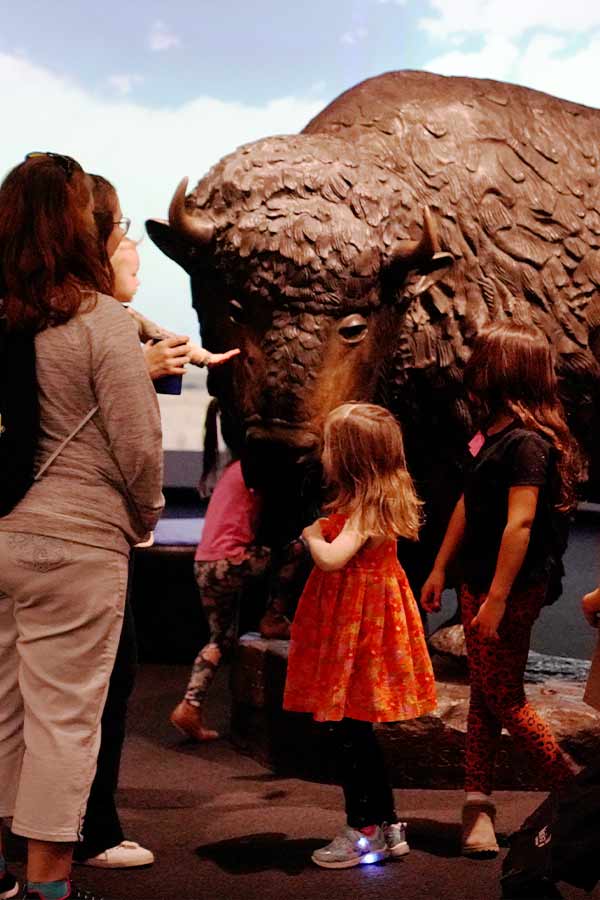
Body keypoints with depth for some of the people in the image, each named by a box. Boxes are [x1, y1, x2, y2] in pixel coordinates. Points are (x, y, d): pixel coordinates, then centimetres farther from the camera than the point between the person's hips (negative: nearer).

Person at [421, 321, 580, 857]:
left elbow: (521, 521, -24)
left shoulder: (526, 441, -18)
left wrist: (497, 598, -25)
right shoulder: (497, 433, 11)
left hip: (513, 588, -9)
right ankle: (478, 804, 16)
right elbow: (469, 504, 18)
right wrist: (440, 568, 20)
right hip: (481, 582, 9)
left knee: (502, 697, 0)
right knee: (485, 693, 10)